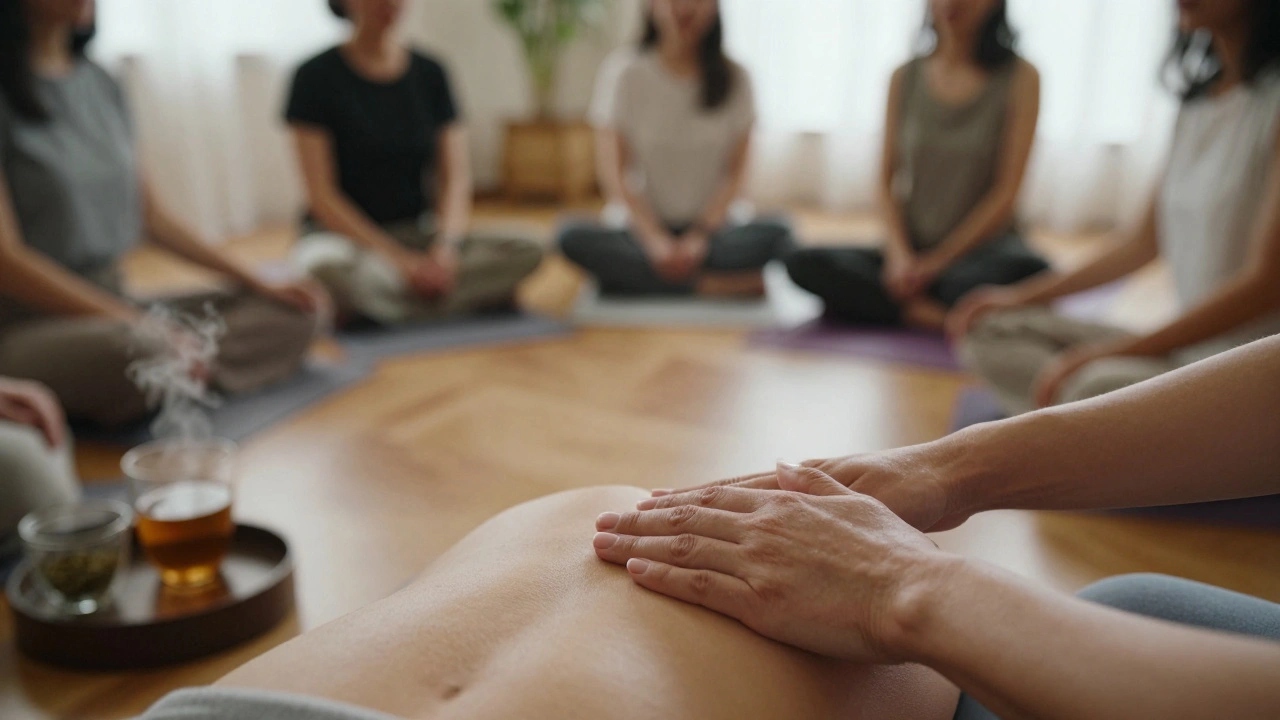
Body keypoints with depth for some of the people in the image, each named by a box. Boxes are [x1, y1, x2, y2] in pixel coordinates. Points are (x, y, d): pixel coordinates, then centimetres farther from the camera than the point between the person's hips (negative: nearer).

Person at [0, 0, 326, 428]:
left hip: (114, 303, 7)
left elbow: (150, 216, 15)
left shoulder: (101, 84, 10)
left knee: (297, 316, -4)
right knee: (126, 351, -41)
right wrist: (138, 324, -23)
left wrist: (257, 284, 7)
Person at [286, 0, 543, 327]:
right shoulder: (317, 76, -6)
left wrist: (446, 247, -21)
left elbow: (455, 178, 0)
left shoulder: (429, 73, 5)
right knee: (336, 268, -41)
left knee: (526, 254, -22)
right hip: (342, 235, -4)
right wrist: (401, 260, -22)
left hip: (417, 233, 4)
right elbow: (321, 195, -12)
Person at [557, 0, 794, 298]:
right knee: (573, 237, -30)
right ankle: (714, 287, -29)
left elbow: (735, 173, 0)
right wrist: (654, 240, -19)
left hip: (710, 226, 1)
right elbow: (613, 171, -6)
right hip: (643, 226, 0)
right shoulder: (624, 72, -2)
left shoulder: (734, 78, 2)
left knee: (777, 234, -28)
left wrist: (700, 237, -16)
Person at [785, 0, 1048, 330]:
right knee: (805, 264, -23)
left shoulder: (1020, 77, -2)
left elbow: (1006, 192, -7)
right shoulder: (906, 78, 7)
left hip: (982, 247, -2)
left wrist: (937, 262, -14)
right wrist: (899, 255, -13)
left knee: (1030, 271, -37)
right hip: (913, 251, 3)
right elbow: (887, 180, 4)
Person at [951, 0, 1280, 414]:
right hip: (1185, 350, 8)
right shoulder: (1199, 99, 10)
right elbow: (1147, 241, 16)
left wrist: (1108, 352, -21)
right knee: (991, 332, 3)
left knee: (1099, 384, -37)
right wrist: (1026, 297, 12)